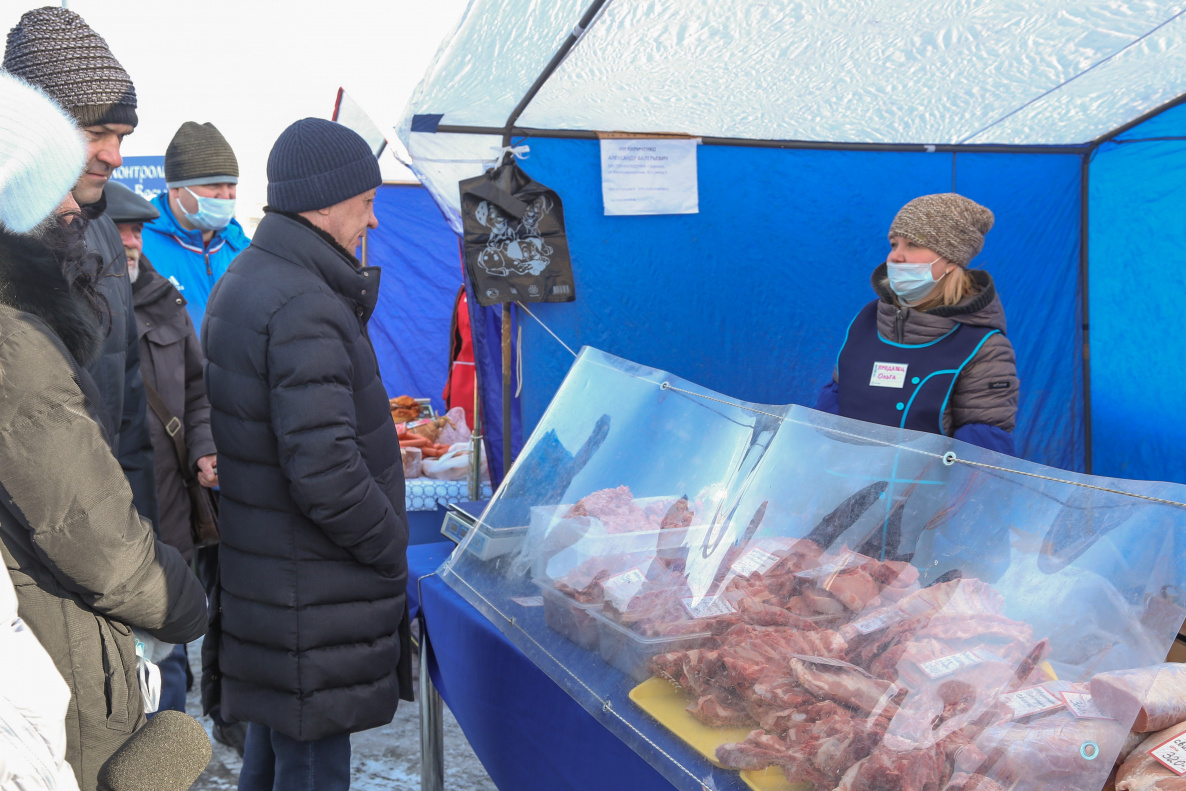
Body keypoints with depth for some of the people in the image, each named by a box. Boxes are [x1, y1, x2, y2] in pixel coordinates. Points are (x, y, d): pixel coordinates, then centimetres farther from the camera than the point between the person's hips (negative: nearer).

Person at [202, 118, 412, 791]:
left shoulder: (243, 283, 10)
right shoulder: (303, 310, -23)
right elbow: (324, 474, -27)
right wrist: (392, 548, -14)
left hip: (257, 570, 10)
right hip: (308, 596, -10)